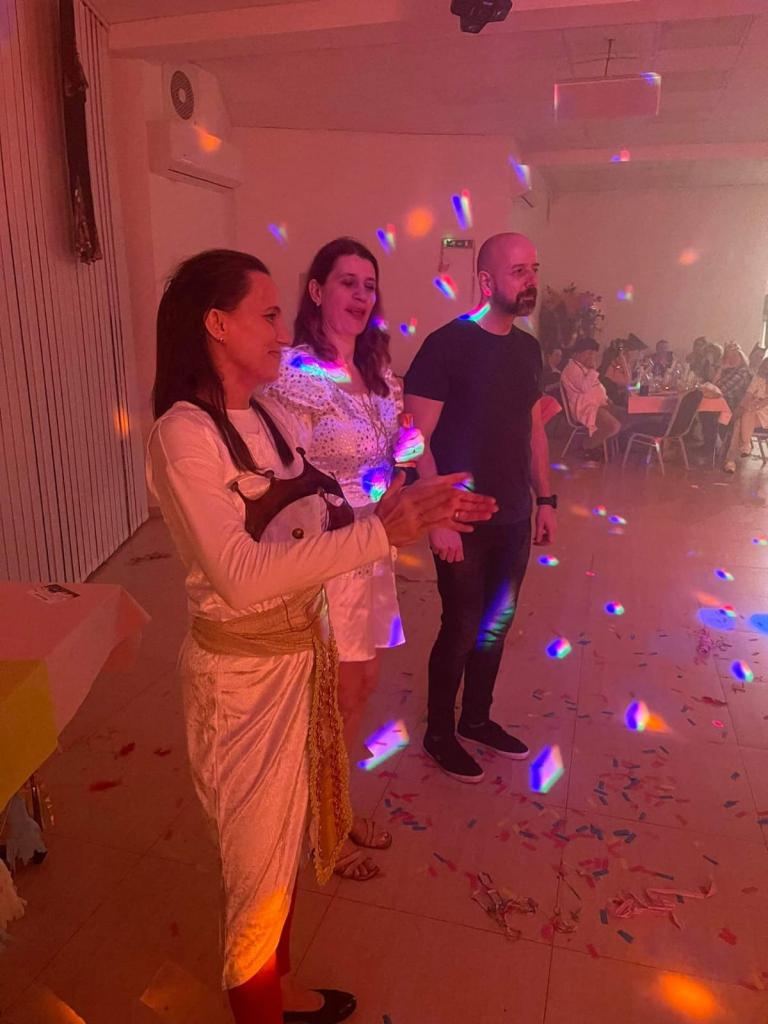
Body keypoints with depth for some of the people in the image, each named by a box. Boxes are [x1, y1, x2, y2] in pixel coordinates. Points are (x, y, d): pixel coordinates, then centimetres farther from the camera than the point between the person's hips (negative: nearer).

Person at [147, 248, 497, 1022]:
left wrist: (412, 515, -8)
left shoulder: (270, 418, 3)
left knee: (285, 838, 25)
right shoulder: (183, 433, -21)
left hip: (304, 649, 8)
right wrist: (381, 531, -31)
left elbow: (309, 528, 3)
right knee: (259, 858, 14)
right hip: (244, 669, -8)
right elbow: (240, 574, -29)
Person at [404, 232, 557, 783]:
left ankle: (477, 718, 37)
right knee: (462, 628, 4)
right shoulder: (447, 344, -14)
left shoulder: (528, 348, 7)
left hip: (514, 517, 7)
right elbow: (417, 439, -16)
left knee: (497, 622, 16)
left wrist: (545, 499, 12)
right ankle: (439, 733, 27)